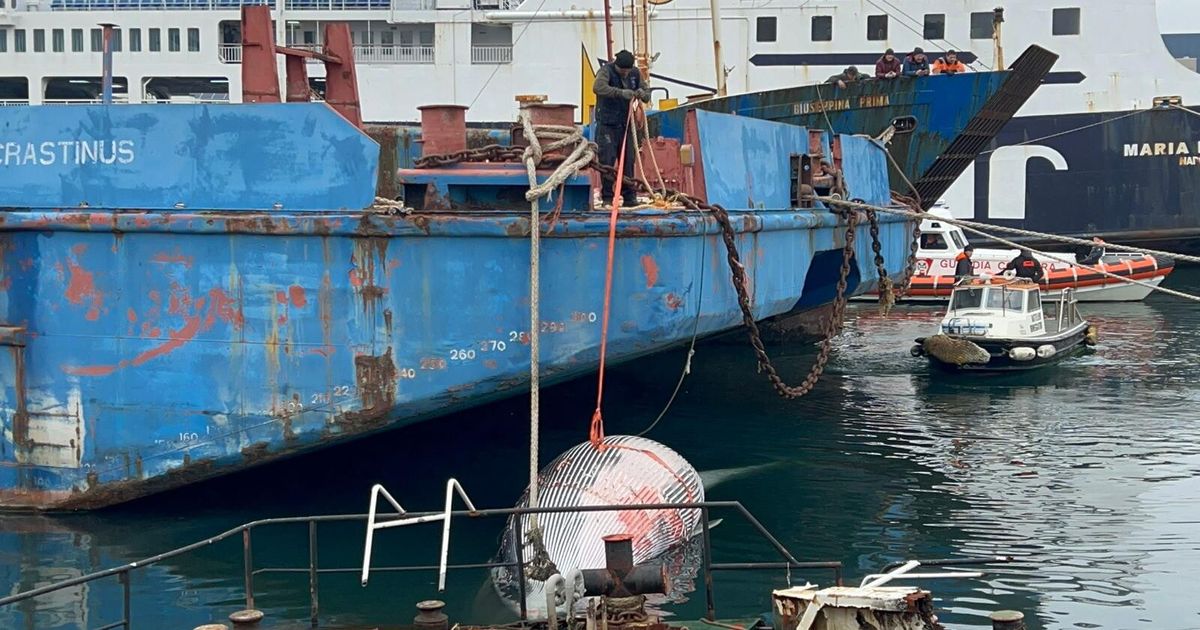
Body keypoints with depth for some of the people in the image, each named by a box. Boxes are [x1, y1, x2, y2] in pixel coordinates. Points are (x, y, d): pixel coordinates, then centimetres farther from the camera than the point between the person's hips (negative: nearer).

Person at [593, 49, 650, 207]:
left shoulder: (635, 74, 7)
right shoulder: (606, 70, -11)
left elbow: (646, 91, 12)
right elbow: (598, 87, -30)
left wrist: (643, 93, -13)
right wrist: (620, 92, -37)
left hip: (625, 124, 5)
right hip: (607, 124, -5)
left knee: (628, 161, 4)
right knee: (607, 160, -7)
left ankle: (629, 197, 10)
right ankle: (607, 197, 0)